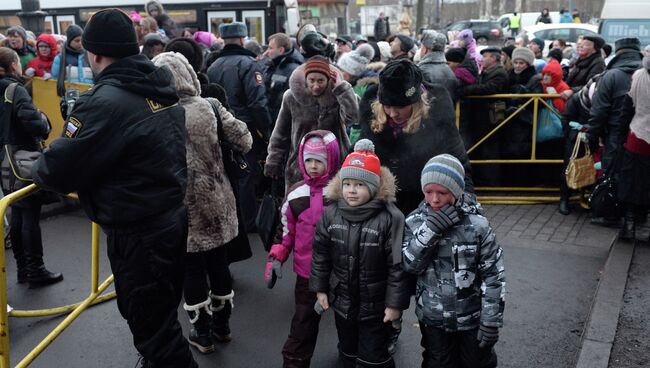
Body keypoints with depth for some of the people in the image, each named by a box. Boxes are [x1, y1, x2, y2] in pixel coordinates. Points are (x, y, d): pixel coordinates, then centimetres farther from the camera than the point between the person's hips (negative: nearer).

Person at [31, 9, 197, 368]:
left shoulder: (106, 102, -22)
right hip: (175, 217, 9)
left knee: (151, 326, 7)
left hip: (138, 233, -9)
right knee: (163, 314, 25)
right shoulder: (162, 86, 4)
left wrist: (37, 169, 4)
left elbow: (58, 169, -18)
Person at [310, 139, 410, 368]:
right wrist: (320, 288, 6)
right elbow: (320, 254, 4)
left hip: (376, 306, -4)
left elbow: (398, 265, -18)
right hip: (342, 302, 5)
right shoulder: (330, 214, -6)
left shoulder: (390, 218, -20)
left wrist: (395, 303, -15)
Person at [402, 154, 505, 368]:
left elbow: (494, 276, -11)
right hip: (433, 319, 2)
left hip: (472, 318, -2)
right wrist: (430, 229, -27)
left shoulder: (477, 226, -15)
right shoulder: (414, 223, -8)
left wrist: (491, 321, -10)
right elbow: (409, 264, -16)